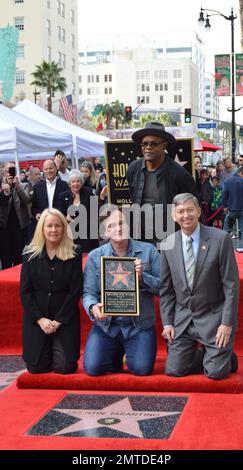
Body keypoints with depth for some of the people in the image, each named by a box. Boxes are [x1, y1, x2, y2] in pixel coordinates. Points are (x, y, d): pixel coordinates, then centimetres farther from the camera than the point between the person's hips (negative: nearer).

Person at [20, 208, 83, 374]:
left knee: (64, 367, -7)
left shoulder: (74, 253, -3)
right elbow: (25, 291, -1)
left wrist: (58, 321, -12)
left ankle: (56, 350, 28)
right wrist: (40, 319, -12)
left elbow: (76, 290, -6)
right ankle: (46, 352, 33)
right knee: (37, 367, -2)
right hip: (36, 319, 1)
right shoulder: (30, 254, 0)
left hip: (65, 319, -1)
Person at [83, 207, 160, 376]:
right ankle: (116, 354, 20)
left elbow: (162, 286, -1)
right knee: (92, 368, -14)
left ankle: (128, 352, 20)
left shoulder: (148, 250, 1)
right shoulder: (95, 256, 3)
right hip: (106, 324, 1)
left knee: (142, 369, -17)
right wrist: (93, 307, -21)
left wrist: (142, 277, -19)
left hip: (140, 325, -1)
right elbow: (89, 292, 0)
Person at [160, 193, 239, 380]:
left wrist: (227, 323, -13)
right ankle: (204, 355, 24)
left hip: (213, 317, -3)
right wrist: (167, 323, 1)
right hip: (183, 319, 3)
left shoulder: (221, 239, -10)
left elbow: (231, 285, -9)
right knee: (174, 370, -3)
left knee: (216, 372, -9)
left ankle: (225, 355, 24)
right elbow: (166, 289, 8)